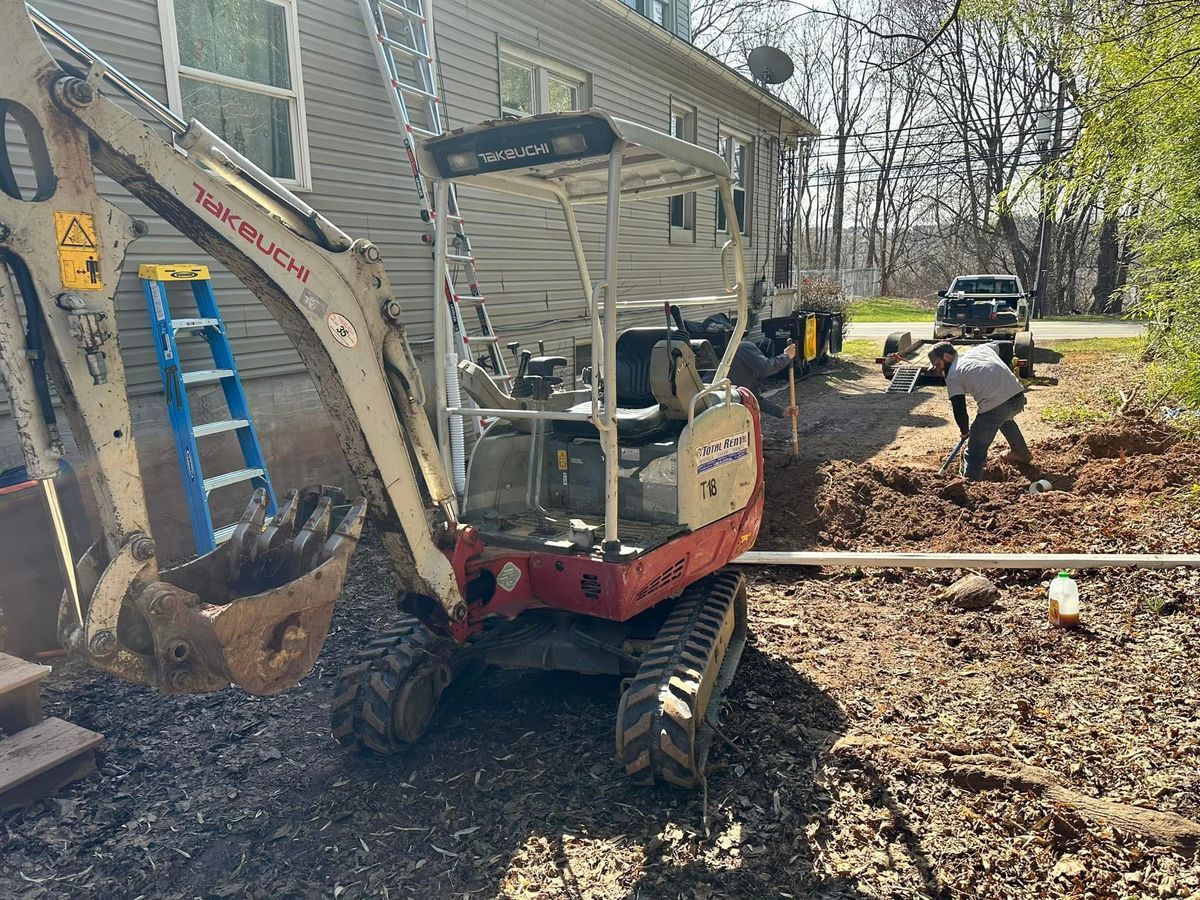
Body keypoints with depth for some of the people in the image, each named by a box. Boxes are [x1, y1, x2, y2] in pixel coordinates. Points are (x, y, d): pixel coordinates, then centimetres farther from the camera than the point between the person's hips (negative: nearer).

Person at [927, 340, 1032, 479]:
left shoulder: (953, 377, 3)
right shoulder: (981, 348, 19)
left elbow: (959, 409, 1)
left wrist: (965, 431, 18)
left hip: (994, 407, -8)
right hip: (1019, 396, 8)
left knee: (975, 453, -1)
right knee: (1005, 419, 42)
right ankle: (1023, 454, 60)